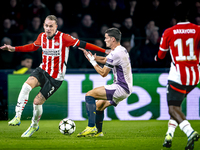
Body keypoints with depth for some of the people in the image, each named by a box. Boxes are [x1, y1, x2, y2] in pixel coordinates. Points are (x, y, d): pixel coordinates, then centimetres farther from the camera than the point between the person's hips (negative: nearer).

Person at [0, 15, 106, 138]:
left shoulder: (63, 38, -15)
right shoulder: (42, 37, 2)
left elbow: (82, 44, -15)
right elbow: (33, 47, 23)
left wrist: (104, 50, -18)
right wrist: (13, 49, 19)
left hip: (55, 78, -4)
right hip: (43, 70, 4)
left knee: (37, 101, -7)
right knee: (27, 85, -27)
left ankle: (34, 125, 23)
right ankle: (17, 117, -23)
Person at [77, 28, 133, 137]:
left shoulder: (116, 53, -18)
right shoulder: (121, 50, 14)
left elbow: (103, 73, -13)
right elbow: (105, 60, 27)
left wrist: (92, 61, -1)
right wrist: (93, 56, 11)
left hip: (121, 88, -10)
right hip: (126, 88, 10)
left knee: (89, 95, -14)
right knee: (99, 105, 23)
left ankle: (91, 127, -18)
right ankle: (98, 132, 29)